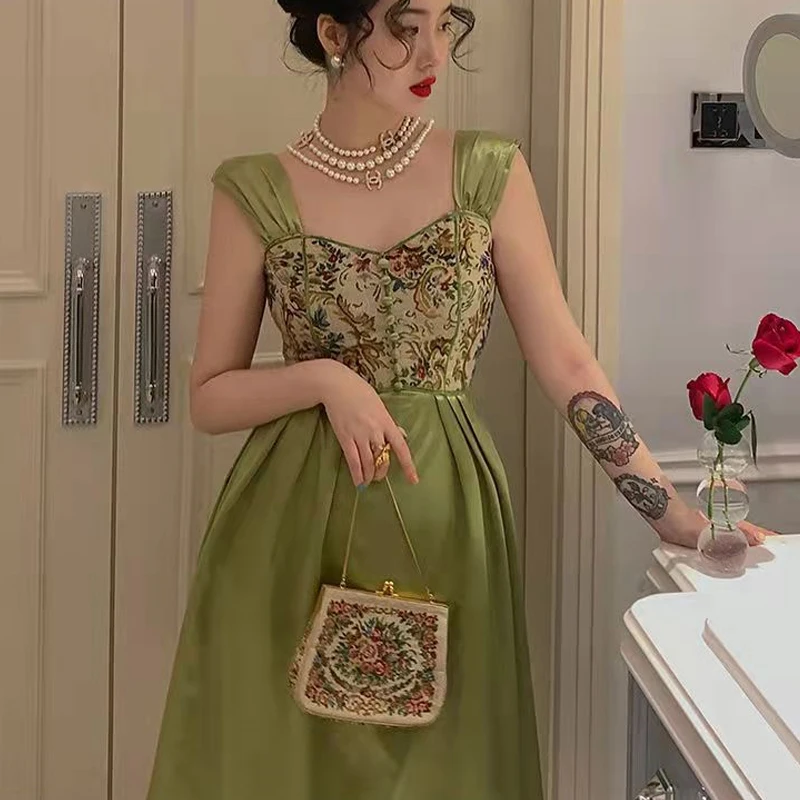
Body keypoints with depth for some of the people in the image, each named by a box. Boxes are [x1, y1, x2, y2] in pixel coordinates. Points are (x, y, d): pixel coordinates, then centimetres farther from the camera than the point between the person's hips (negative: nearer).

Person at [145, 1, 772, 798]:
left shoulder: (491, 173, 0)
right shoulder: (256, 193, -3)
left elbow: (565, 361, -1)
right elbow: (209, 398, 1)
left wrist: (670, 512, -6)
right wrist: (322, 378, -17)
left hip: (443, 523, 1)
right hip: (292, 534, 0)